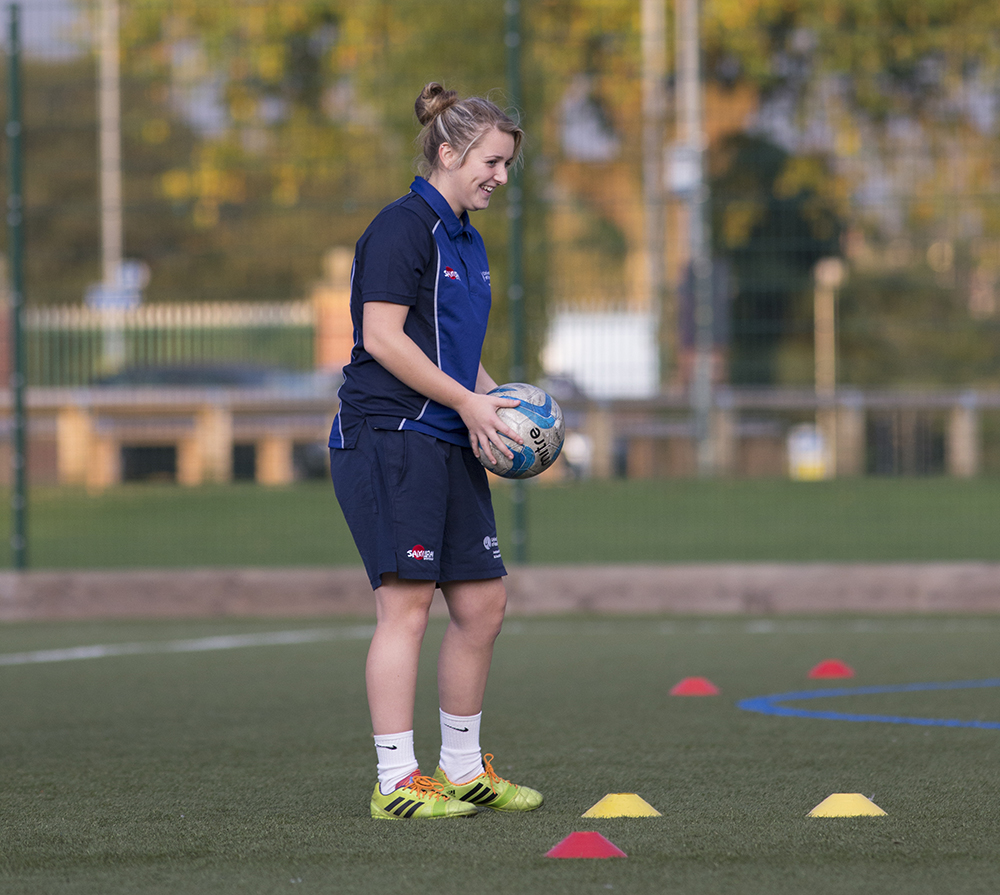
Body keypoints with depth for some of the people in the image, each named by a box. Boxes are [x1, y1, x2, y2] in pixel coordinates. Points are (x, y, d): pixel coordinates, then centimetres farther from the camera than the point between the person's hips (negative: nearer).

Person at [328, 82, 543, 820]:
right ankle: (397, 782, -9)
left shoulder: (466, 240, 19)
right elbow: (384, 337, -18)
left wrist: (494, 399, 10)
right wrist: (468, 401, -16)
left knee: (483, 604, 9)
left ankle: (462, 768, 20)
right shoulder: (404, 227, -10)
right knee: (407, 602, -11)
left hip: (448, 444, 10)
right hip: (389, 437, -10)